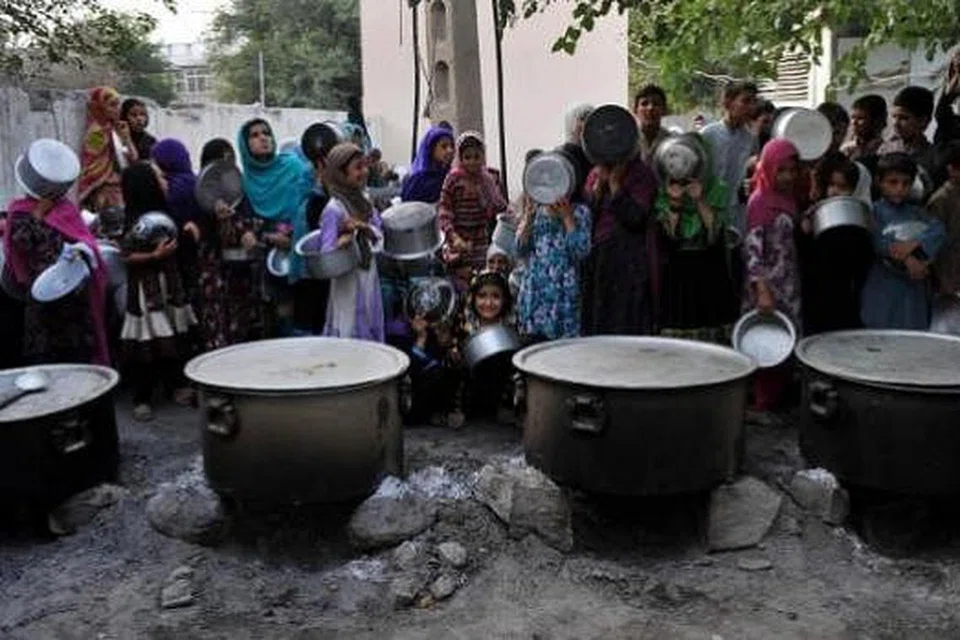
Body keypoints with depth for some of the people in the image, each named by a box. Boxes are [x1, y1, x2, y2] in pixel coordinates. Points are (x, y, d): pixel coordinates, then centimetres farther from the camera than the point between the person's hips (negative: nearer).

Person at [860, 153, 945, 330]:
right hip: (883, 290, -3)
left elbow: (939, 229, -6)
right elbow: (878, 242, -15)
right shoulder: (874, 211, 1)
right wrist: (906, 259, -24)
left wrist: (914, 243, -22)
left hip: (913, 288, 4)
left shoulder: (916, 212, 12)